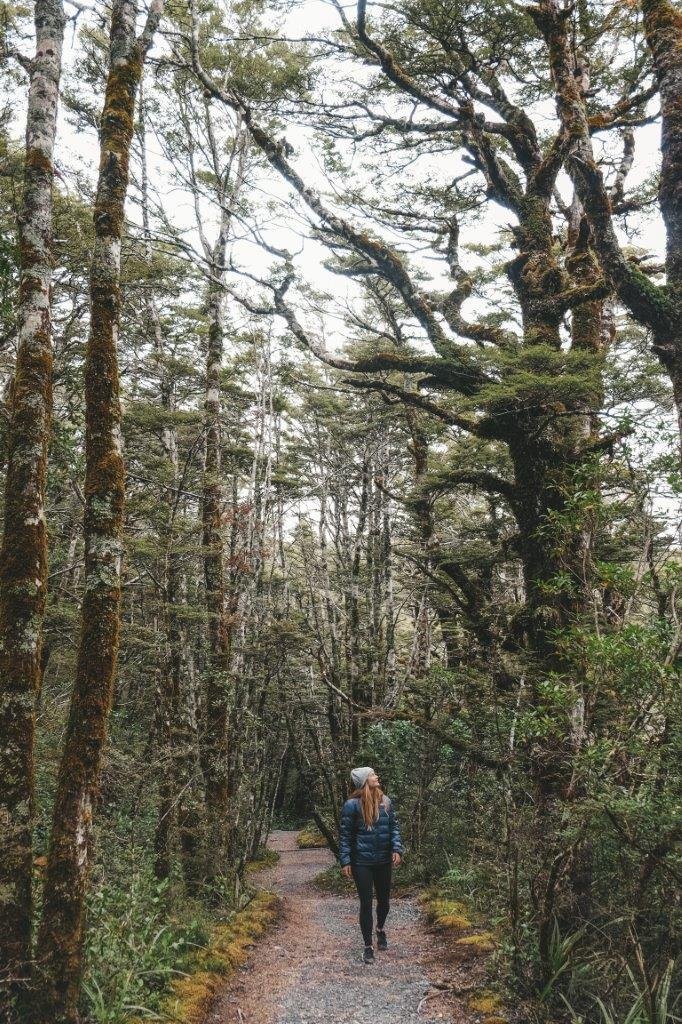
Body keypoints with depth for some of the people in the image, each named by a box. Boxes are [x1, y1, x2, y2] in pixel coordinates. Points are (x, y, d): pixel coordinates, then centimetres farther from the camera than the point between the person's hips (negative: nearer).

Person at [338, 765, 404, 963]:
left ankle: (380, 929, 47)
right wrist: (345, 861, -10)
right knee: (366, 903, 2)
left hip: (383, 861, 4)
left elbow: (394, 826, 6)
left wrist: (397, 849, -6)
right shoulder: (352, 804, -13)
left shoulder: (385, 801, 0)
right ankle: (368, 946, 18)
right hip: (362, 862, -4)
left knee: (384, 899, 18)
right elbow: (345, 834, -8)